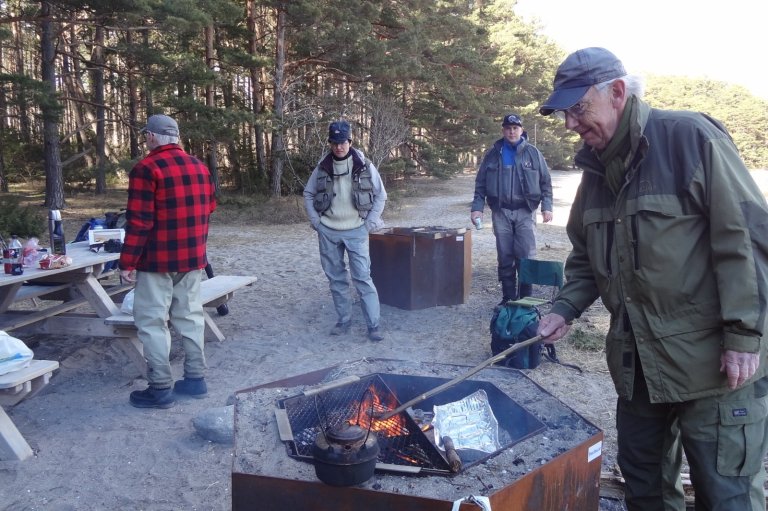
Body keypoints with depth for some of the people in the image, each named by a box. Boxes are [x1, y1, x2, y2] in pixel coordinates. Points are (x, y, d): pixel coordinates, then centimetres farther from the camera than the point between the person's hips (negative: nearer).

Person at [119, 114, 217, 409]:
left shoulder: (146, 169, -12)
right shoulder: (199, 167, 9)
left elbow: (139, 221, -16)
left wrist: (127, 262, -11)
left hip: (157, 261, -7)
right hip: (193, 258, 7)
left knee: (152, 321, 2)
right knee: (190, 316, 14)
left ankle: (160, 388, 5)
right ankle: (196, 378, 21)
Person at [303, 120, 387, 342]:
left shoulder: (364, 166, -4)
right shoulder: (322, 168, 1)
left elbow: (381, 195, 2)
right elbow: (308, 194, 12)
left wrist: (370, 223, -4)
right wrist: (315, 221, 3)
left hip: (356, 232, -3)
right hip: (328, 232, 3)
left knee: (363, 278, -7)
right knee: (336, 278, 9)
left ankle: (373, 324, -2)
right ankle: (343, 320, 22)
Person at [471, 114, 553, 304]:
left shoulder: (532, 153, 5)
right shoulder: (493, 154, 7)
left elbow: (545, 182, 7)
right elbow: (481, 183, 9)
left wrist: (547, 206, -2)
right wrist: (477, 207, -1)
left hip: (525, 211, -1)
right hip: (501, 212, 1)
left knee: (526, 256, -3)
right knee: (505, 257, 5)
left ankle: (526, 298, 7)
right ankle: (508, 297, 14)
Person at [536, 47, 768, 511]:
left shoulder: (691, 138, -12)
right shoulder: (596, 169, 9)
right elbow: (586, 257, 17)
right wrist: (566, 309, 2)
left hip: (714, 364, -7)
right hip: (637, 364, 7)